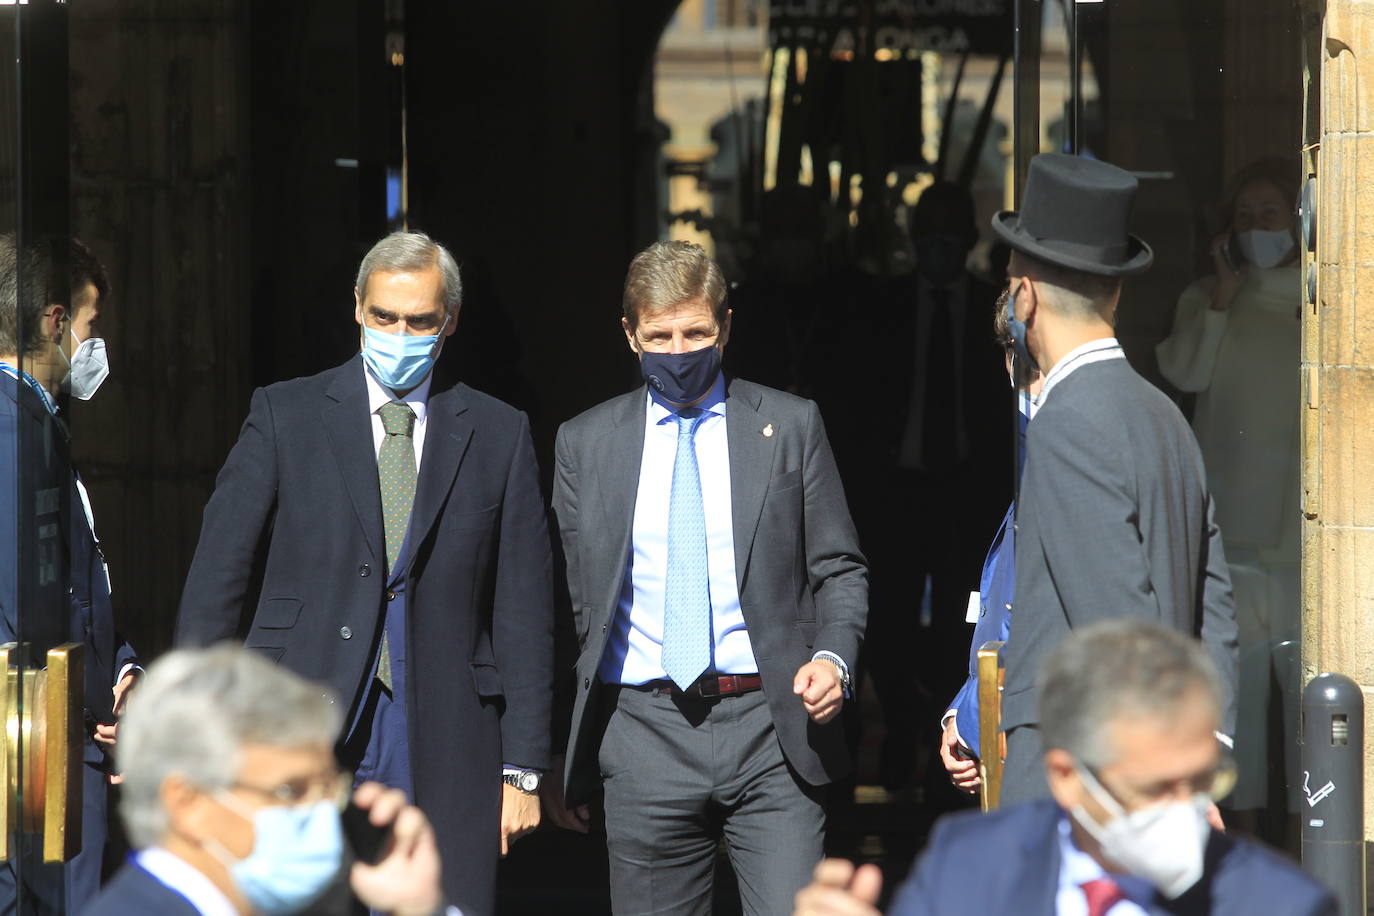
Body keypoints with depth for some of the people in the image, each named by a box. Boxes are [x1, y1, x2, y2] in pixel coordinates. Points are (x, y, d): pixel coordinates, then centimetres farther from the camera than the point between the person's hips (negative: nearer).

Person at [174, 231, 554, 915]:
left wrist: (522, 768, 4)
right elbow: (217, 577, 3)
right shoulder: (286, 415, 6)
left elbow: (523, 610, 9)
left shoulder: (499, 435, 10)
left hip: (445, 748, 1)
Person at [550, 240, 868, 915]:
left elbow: (839, 570, 10)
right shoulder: (584, 444, 10)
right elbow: (581, 598, 13)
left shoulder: (791, 426, 7)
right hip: (644, 728, 1)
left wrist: (833, 657, -9)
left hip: (770, 730, -1)